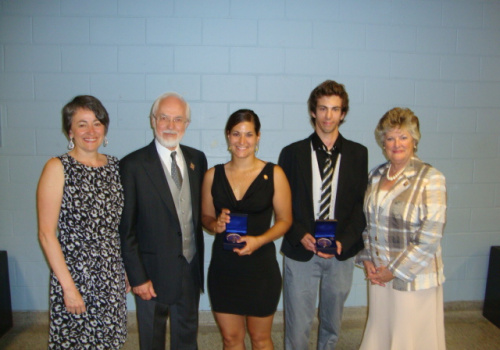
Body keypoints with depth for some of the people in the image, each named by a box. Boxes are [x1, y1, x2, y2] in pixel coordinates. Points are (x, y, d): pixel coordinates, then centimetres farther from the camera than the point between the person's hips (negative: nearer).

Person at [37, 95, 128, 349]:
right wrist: (68, 287, -13)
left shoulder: (114, 166, 5)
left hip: (112, 278, 5)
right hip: (74, 275, -4)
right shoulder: (57, 168, -9)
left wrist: (125, 271, 6)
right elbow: (46, 234, -11)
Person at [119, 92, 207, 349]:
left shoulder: (197, 159, 2)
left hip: (190, 269, 4)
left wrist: (199, 261, 1)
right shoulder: (133, 165, -12)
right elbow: (126, 229, -11)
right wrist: (137, 277, -11)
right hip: (153, 271, -4)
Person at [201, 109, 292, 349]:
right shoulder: (213, 175, 1)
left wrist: (259, 240, -19)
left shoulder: (274, 174, -6)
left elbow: (284, 219, -3)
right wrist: (215, 225, -12)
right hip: (223, 268, 2)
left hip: (261, 268, -2)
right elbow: (206, 216, 10)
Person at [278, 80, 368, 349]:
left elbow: (361, 204, 1)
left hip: (342, 253, 2)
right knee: (297, 325, 6)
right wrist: (300, 235, -14)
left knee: (332, 322, 17)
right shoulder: (292, 153, -1)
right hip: (300, 251, -1)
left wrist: (343, 241, -11)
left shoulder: (358, 154, 3)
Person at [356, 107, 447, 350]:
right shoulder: (376, 175, 5)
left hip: (414, 277, -5)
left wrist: (395, 270, -12)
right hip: (379, 275, 5)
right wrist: (366, 258, 0)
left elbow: (430, 238, -16)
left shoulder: (431, 179, -13)